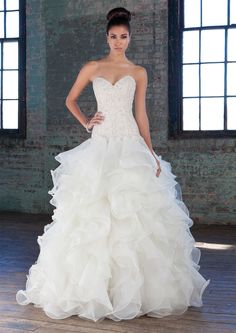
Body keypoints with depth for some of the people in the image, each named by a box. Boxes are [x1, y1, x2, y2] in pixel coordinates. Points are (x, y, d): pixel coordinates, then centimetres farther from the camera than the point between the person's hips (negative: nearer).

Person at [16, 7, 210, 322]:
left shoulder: (139, 73, 9)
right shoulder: (92, 67, 9)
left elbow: (141, 114, 8)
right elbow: (70, 100, 18)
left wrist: (152, 154, 3)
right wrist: (85, 122, 2)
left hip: (131, 146, 0)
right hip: (101, 145, 0)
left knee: (133, 213, -3)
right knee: (95, 213, -3)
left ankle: (134, 288, 7)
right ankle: (93, 286, 7)